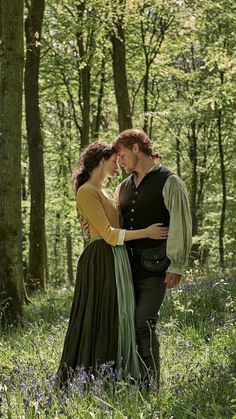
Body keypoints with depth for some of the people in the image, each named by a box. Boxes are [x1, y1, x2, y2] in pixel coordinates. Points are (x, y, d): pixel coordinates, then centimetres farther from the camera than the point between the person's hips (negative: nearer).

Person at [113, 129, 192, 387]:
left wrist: (176, 266, -14)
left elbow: (180, 226, -8)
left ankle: (151, 383, -6)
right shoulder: (124, 188, 17)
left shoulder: (169, 182, -3)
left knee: (144, 323, -14)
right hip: (127, 266, 6)